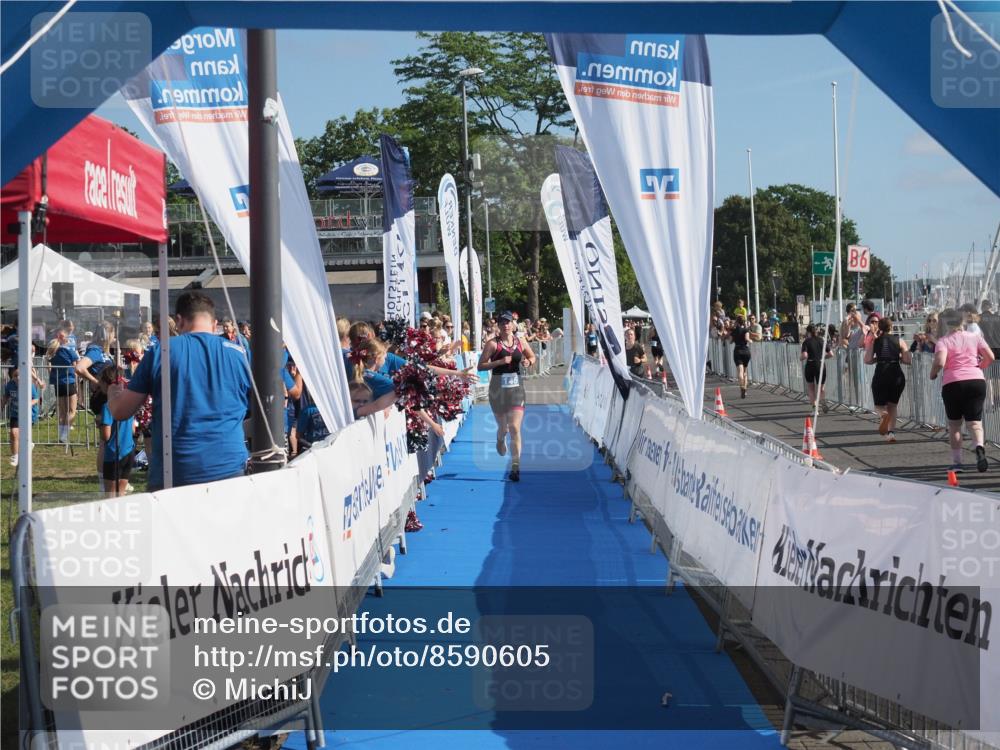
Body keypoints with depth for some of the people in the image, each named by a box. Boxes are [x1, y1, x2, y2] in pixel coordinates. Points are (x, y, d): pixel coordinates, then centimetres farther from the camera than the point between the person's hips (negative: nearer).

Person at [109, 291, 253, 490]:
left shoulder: (159, 354, 1)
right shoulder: (239, 354, 2)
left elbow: (120, 412, 7)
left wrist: (113, 392, 30)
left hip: (170, 474, 0)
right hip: (229, 470, 0)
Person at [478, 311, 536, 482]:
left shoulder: (520, 343, 4)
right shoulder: (493, 344, -4)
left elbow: (532, 357, 21)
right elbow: (481, 365, -7)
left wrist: (528, 362, -2)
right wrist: (500, 362, -20)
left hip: (516, 388, 1)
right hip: (498, 389, -1)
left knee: (515, 428, -9)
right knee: (503, 427, 12)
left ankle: (515, 466, -8)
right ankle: (500, 440, 51)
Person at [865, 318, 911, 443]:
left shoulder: (874, 341, 6)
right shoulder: (898, 340, 7)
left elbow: (867, 360, -2)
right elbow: (907, 360, 1)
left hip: (881, 375, -2)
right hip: (897, 375, 2)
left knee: (879, 405, 11)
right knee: (892, 406, 20)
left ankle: (884, 414, -25)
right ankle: (891, 432, 8)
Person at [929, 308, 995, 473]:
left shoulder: (943, 341, -2)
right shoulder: (974, 337, 9)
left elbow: (939, 362, -17)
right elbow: (990, 357, 4)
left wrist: (933, 374, 2)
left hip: (953, 383, -2)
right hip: (977, 380, 2)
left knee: (954, 423, 11)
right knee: (974, 421, 2)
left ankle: (957, 462, 11)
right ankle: (979, 446, -29)